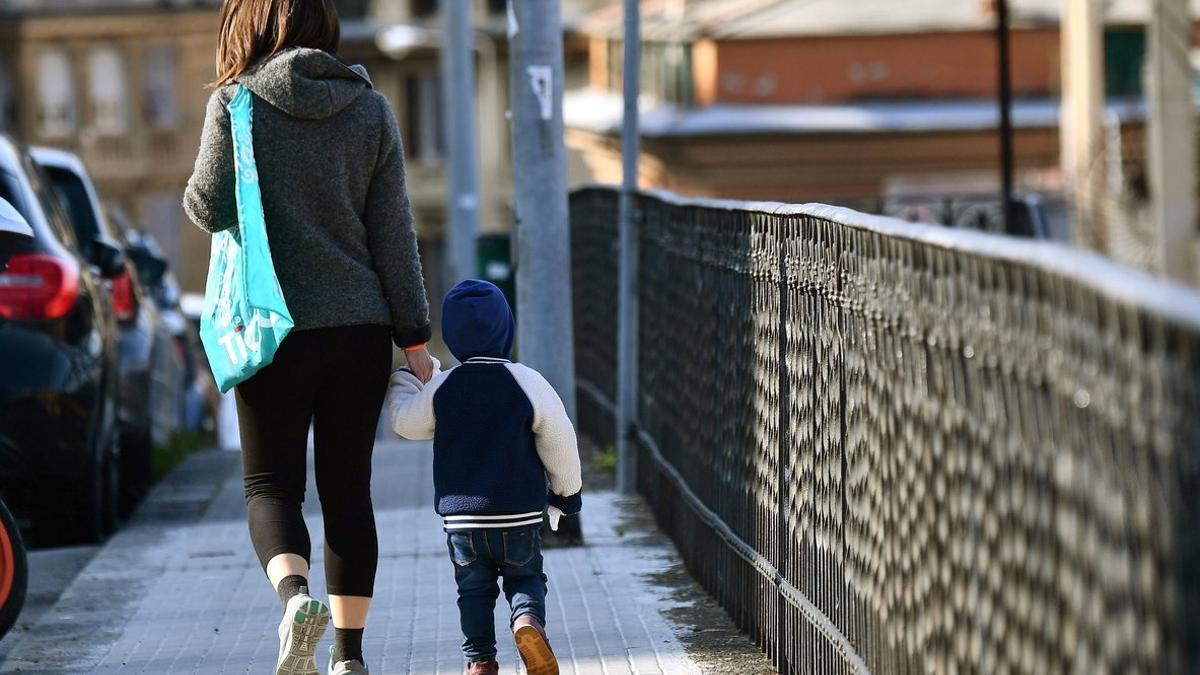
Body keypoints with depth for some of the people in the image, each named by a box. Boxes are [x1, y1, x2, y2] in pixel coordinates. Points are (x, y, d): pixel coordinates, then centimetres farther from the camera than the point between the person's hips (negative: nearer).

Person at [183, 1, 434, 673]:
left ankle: (296, 595, -23)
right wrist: (414, 334, 5)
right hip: (361, 330, 2)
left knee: (272, 486, 6)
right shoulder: (370, 108, 2)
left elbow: (210, 206, -6)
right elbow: (394, 230, 2)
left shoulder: (235, 103, -6)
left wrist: (197, 190, 18)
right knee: (348, 491, 11)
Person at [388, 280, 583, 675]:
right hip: (519, 513, -1)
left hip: (460, 513, 1)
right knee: (526, 577, 14)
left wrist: (401, 383, 30)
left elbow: (406, 422, 10)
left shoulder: (441, 388, -4)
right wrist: (567, 491, 10)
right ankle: (528, 619, -16)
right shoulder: (527, 382, -7)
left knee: (474, 587, 13)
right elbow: (559, 439, -5)